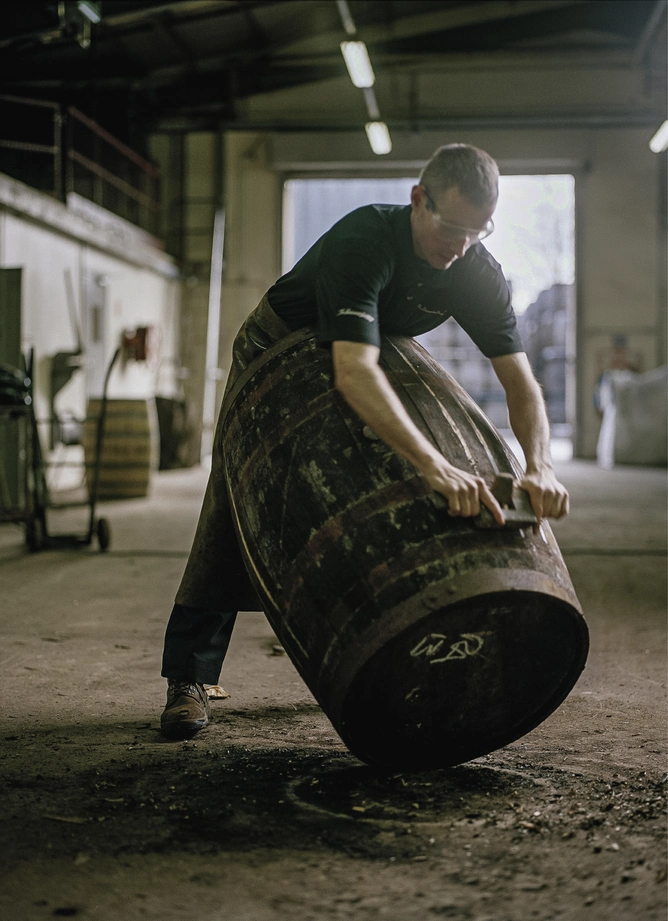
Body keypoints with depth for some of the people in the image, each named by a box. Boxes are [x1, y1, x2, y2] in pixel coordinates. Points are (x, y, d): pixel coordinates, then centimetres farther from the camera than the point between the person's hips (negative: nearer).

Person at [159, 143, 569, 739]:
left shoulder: (479, 274, -23)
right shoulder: (362, 241, -41)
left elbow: (520, 379, -24)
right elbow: (353, 372, -54)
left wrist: (540, 467, -44)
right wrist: (434, 464, -65)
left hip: (371, 361, 5)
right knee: (234, 515, -11)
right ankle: (189, 679, -5)